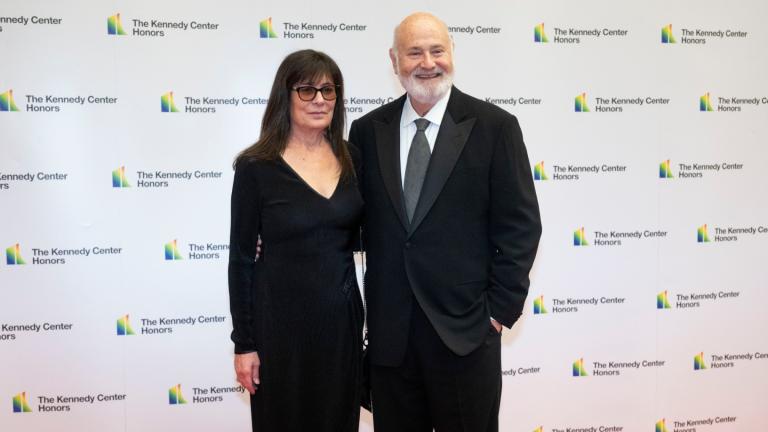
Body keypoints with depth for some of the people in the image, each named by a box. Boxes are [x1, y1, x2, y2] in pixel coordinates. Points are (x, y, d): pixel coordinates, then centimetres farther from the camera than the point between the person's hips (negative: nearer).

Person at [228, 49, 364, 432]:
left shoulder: (352, 159, 2)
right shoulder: (256, 167, -10)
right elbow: (241, 259, -7)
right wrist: (244, 343, -7)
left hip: (342, 317, 4)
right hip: (281, 320, -4)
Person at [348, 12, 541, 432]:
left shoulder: (494, 126, -4)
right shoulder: (367, 130, 4)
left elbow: (520, 224, -5)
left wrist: (501, 308, -7)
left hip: (465, 328, -2)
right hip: (388, 331, 3)